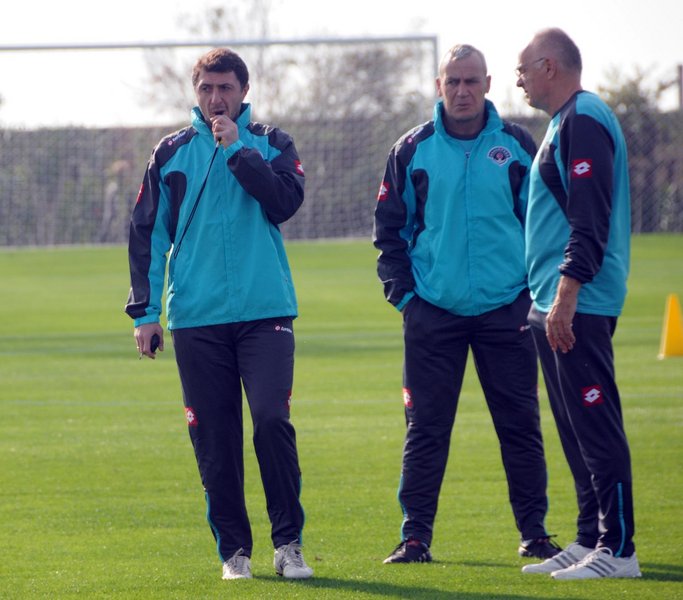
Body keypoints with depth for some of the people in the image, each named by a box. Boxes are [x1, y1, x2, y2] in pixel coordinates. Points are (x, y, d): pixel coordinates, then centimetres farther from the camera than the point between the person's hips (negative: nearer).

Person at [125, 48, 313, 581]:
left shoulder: (271, 145, 8)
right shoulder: (172, 153, 10)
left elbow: (285, 202, -9)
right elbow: (147, 233, 11)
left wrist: (237, 150, -11)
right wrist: (145, 310, 6)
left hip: (265, 312, -2)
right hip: (196, 318, 2)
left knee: (272, 420, -14)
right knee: (215, 439, 2)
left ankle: (289, 541, -5)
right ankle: (234, 547, 12)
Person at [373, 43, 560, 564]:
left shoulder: (517, 146, 4)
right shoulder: (413, 151, 4)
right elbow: (390, 229, 10)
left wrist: (536, 289, 1)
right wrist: (402, 293, 1)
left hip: (506, 308, 0)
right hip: (434, 311, 0)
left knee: (521, 424, 2)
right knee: (426, 428, 1)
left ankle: (534, 531, 10)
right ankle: (416, 535, 7)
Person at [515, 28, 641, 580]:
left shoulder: (584, 121, -12)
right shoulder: (566, 122, 19)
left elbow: (590, 219, -21)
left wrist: (566, 295, -25)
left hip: (578, 307, -11)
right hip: (556, 306, 11)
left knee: (595, 425, -10)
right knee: (576, 428, 13)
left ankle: (618, 550, -9)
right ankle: (590, 540, 17)